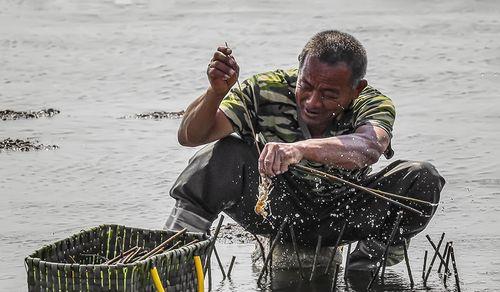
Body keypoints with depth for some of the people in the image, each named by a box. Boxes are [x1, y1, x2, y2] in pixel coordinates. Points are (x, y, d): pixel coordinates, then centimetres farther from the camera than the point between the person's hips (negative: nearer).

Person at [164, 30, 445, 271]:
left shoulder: (373, 104, -24)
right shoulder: (267, 91, -22)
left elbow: (370, 148, -50)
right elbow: (190, 136, -25)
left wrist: (300, 148, -66)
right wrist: (216, 92, -46)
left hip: (340, 216, 1)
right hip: (274, 207, -1)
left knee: (423, 178, -23)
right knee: (225, 152, -29)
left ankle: (369, 259, -2)